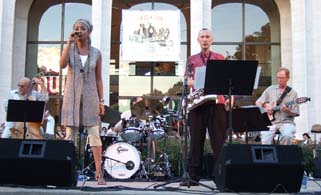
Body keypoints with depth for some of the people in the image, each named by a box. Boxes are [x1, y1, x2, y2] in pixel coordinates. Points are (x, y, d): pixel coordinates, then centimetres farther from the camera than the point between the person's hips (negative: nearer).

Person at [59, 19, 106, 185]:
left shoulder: (96, 53, 5)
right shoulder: (69, 49, 5)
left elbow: (98, 79, 6)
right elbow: (62, 64, -16)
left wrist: (101, 101, 1)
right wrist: (69, 42, -16)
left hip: (90, 96, 0)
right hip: (72, 95, 0)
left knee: (94, 134, -4)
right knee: (69, 135, 0)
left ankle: (99, 172, -1)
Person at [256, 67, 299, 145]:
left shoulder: (293, 93, 6)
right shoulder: (270, 89, 13)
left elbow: (295, 113, 2)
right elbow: (257, 102, 16)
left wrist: (287, 111, -18)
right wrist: (265, 105, -3)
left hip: (286, 122, -1)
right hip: (271, 121, 1)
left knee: (287, 135, -32)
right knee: (265, 140, -27)